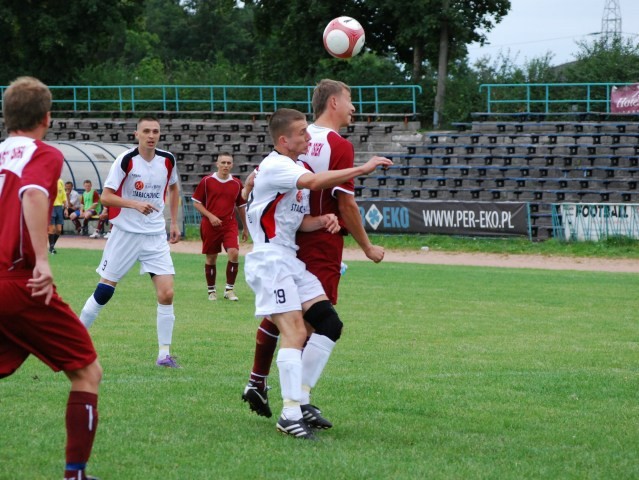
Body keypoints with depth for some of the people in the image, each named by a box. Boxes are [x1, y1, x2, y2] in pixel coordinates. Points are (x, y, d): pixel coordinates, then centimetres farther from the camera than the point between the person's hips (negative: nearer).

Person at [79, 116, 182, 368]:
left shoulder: (168, 160, 1)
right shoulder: (126, 160, -12)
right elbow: (106, 196, -13)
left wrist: (174, 223, 16)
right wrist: (135, 204, -26)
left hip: (156, 236, 3)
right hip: (125, 233, -3)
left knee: (166, 293, -8)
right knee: (104, 291, 1)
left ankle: (164, 354, -1)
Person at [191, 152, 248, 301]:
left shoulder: (236, 184, 6)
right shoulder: (207, 181, -2)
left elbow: (241, 206, 15)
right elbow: (196, 202, 2)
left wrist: (245, 228, 18)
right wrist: (210, 216, -10)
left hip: (230, 224, 1)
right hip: (210, 225, -1)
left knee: (234, 253, -17)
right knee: (211, 258, 5)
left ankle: (229, 288, -3)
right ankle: (211, 290, 20)